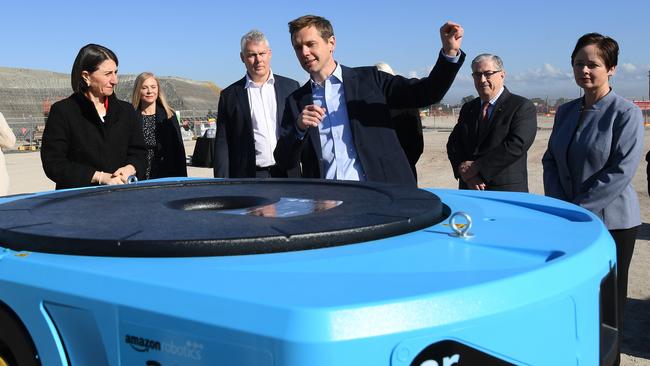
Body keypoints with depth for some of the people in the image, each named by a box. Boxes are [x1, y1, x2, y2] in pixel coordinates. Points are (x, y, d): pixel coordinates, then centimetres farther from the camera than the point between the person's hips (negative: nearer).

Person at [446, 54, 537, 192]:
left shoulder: (523, 107, -6)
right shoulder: (468, 108, 13)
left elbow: (516, 145, -18)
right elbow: (453, 143, 5)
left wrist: (477, 168, -18)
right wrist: (463, 171, -14)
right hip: (469, 190, 5)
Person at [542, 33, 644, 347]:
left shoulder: (626, 112, -10)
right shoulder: (566, 111, 9)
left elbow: (621, 171, -16)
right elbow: (550, 160, 10)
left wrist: (579, 209, -16)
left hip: (611, 221, -5)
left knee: (607, 303, 5)